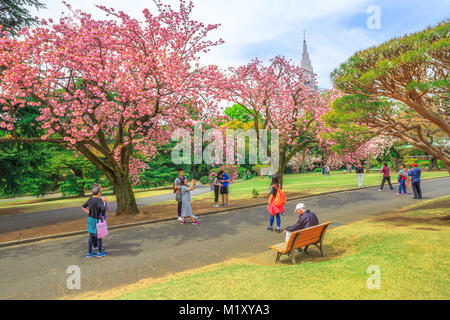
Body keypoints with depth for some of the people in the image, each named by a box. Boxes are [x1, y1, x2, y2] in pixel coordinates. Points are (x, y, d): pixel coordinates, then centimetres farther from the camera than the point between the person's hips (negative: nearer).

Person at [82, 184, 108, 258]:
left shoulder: (90, 199, 1)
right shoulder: (99, 200, -22)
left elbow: (83, 207, 13)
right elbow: (103, 208, -39)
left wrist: (89, 213, 10)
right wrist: (102, 215, -20)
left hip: (91, 219, 7)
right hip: (97, 221, -7)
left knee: (91, 237, 14)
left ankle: (89, 253, 20)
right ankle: (100, 252, 21)